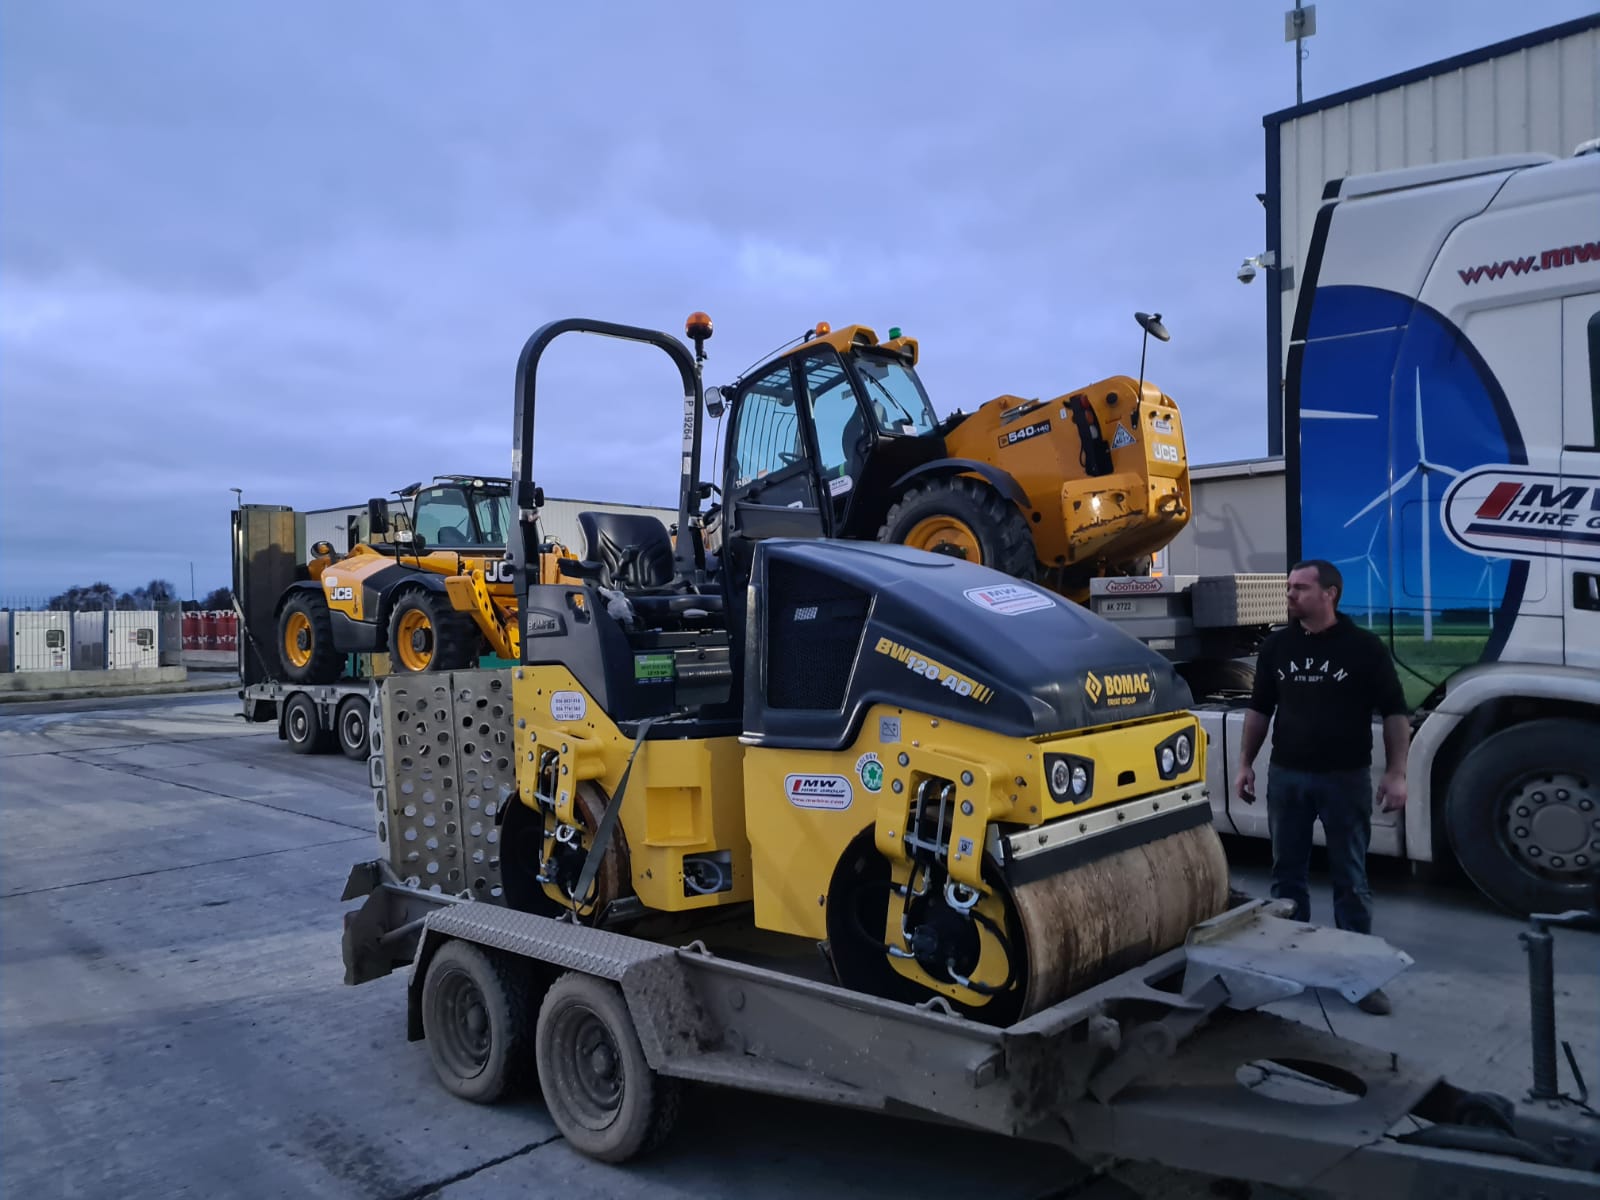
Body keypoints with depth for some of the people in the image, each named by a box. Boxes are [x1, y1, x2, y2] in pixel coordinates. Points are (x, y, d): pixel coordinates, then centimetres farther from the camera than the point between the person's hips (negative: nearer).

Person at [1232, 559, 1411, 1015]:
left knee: (1350, 879, 5)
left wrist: (1396, 773, -12)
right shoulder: (1276, 646, 5)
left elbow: (1394, 712, -5)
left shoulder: (1364, 647, -6)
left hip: (1345, 777, -3)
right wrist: (1246, 764, 8)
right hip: (1286, 775, 4)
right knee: (1287, 874, 11)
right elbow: (1260, 709, 12)